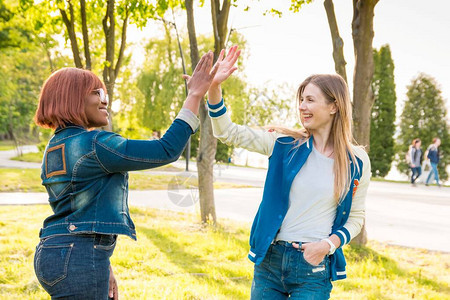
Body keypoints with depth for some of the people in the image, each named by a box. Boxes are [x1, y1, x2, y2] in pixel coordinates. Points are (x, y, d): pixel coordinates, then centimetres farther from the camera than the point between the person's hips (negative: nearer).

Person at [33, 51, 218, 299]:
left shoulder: (55, 148, 14)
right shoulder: (93, 144, -15)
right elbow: (167, 150, -17)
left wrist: (102, 268, 20)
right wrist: (195, 95, -11)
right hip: (79, 260, -10)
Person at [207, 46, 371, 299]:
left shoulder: (357, 162, -2)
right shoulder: (285, 144, 0)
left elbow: (356, 217, 7)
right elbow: (228, 132, -2)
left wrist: (329, 244, -11)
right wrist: (214, 87, -15)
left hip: (314, 269, -2)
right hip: (270, 260, 2)